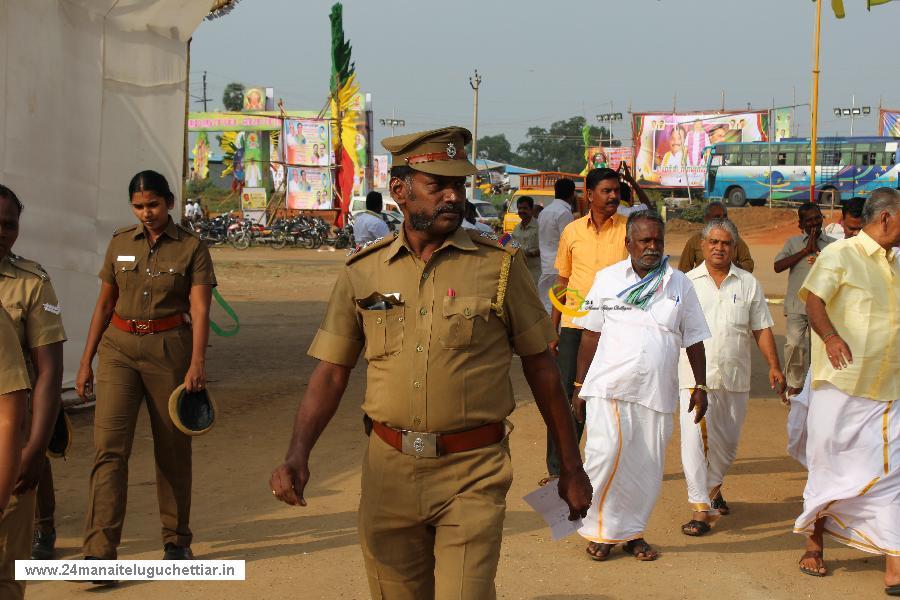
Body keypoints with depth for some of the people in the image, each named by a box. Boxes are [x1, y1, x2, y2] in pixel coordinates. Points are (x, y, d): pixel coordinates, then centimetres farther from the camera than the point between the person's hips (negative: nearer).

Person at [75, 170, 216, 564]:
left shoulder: (191, 248, -2)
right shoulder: (120, 243, 7)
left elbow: (199, 310, -10)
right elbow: (104, 304, 12)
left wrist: (197, 362, -22)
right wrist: (86, 361, 10)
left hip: (169, 348, -2)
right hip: (119, 347, 2)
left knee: (172, 449, 8)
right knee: (108, 446, -10)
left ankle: (176, 541, 24)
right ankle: (99, 551, -12)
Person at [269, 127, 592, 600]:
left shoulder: (499, 264, -3)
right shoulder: (363, 272, 2)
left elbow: (540, 367, 4)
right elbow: (331, 372, 4)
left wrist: (571, 465, 7)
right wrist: (298, 454, -12)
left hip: (473, 474, -2)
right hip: (388, 471, 3)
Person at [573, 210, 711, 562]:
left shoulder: (680, 285, 10)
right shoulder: (608, 279, 6)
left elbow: (694, 341, 13)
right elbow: (590, 335, 7)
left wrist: (700, 386, 7)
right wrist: (579, 387, 6)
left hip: (656, 391, 2)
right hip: (608, 386, -2)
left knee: (646, 467, 4)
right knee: (606, 455, -14)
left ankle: (632, 532, 20)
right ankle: (601, 532, 1)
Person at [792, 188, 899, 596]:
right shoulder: (840, 255, -5)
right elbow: (814, 300, -18)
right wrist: (830, 336, -34)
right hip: (842, 384, -5)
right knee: (829, 469, 7)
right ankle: (814, 544, 26)